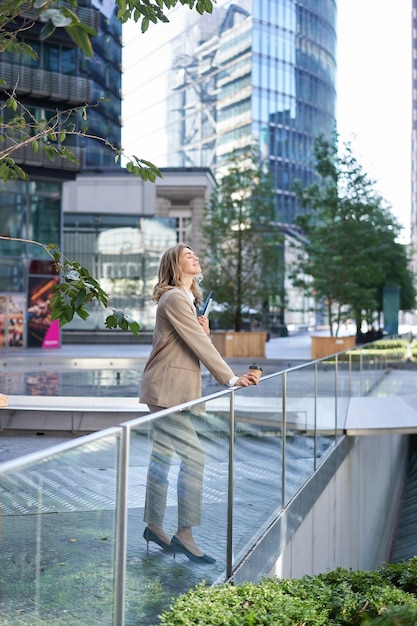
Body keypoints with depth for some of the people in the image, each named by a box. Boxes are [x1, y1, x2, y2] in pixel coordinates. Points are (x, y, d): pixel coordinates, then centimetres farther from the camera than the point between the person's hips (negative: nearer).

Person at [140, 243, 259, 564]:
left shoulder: (188, 300, 20)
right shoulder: (174, 299, -12)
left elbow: (199, 343, 18)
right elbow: (199, 345, -17)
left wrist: (205, 331, -3)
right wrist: (231, 378, -16)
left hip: (170, 390, 10)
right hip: (167, 389, -10)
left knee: (163, 456, 13)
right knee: (193, 455, -11)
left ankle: (154, 526, 21)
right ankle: (184, 533, -5)